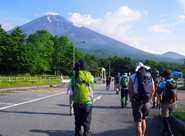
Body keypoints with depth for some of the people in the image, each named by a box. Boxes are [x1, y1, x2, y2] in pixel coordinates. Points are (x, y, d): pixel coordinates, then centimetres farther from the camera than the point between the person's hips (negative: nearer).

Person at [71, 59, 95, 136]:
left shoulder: (74, 76, -2)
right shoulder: (90, 76, 1)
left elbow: (72, 88, 10)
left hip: (77, 103, 0)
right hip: (88, 102, 0)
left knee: (78, 122, 14)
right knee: (86, 122, 7)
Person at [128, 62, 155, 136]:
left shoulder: (132, 77, -7)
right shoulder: (150, 77, 5)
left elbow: (130, 90, -8)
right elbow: (153, 90, 11)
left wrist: (131, 100, 4)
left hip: (137, 102, -4)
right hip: (147, 102, 4)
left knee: (138, 123, 1)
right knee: (143, 119, 24)